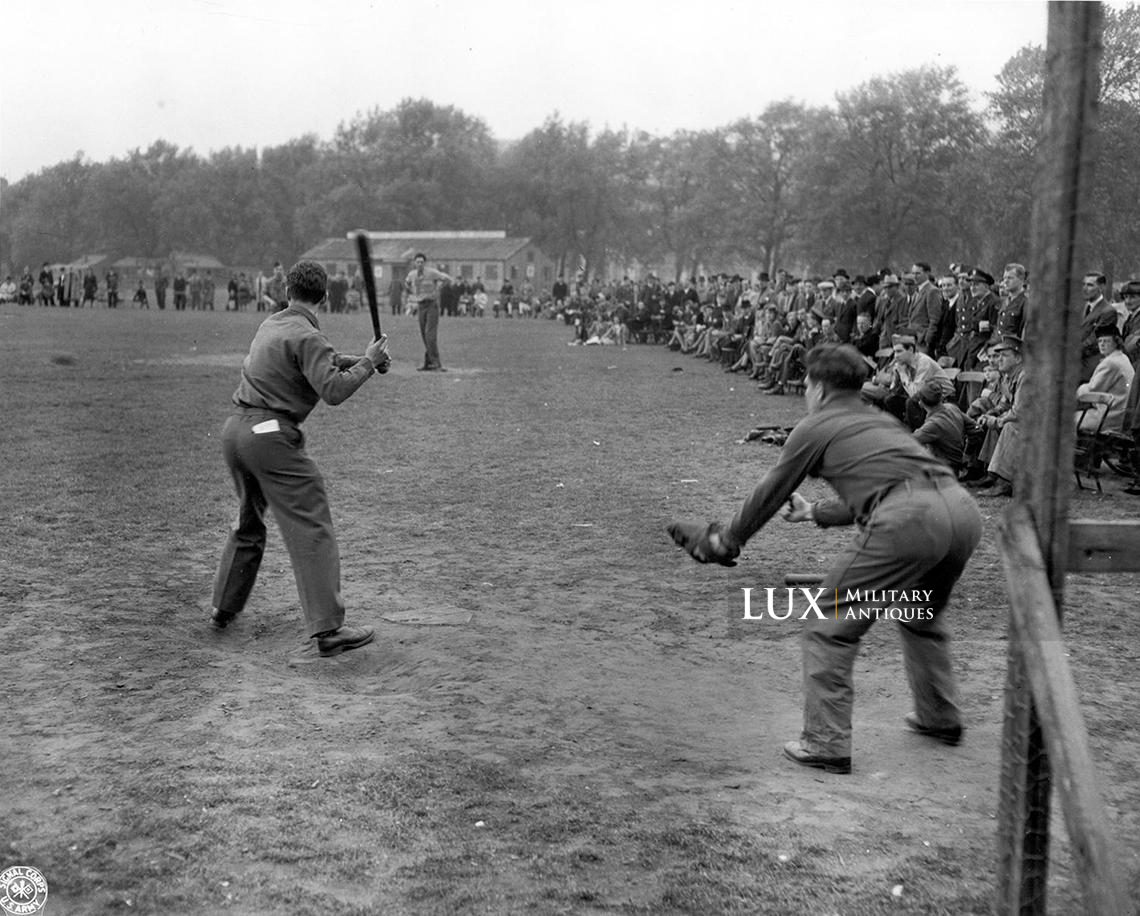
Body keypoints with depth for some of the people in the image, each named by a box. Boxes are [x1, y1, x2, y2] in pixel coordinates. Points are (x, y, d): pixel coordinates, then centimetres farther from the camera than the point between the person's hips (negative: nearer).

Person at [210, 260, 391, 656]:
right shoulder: (307, 336, -11)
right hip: (270, 435, -9)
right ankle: (328, 629, -14)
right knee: (312, 530, -8)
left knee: (248, 523, 25)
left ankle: (224, 607, 34)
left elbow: (316, 363, 25)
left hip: (235, 428, 9)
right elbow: (333, 391, -21)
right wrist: (368, 363, -9)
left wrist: (358, 360, 12)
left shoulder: (270, 323, 16)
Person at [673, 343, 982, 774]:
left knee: (829, 625, 5)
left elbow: (769, 495, 22)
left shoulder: (815, 427, 14)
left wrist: (726, 540, 36)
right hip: (963, 508, 8)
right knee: (921, 615, 33)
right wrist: (815, 512, 57)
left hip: (907, 521, -8)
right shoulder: (880, 419, 33)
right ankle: (940, 718, 44)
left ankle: (826, 744, 7)